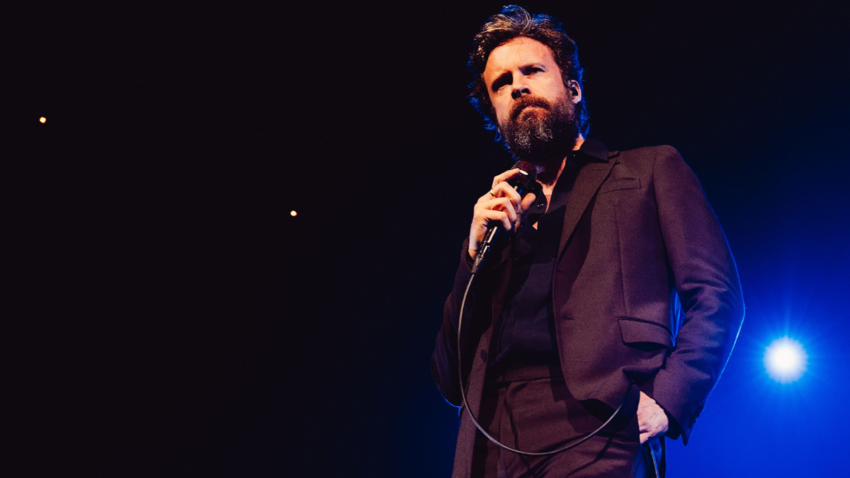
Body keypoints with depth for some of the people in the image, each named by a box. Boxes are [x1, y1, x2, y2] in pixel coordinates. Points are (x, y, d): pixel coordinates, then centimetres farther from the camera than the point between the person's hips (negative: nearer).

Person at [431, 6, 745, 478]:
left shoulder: (651, 169, 14)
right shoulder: (495, 221, 23)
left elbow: (718, 297, 2)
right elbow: (451, 381, 16)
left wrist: (665, 403, -13)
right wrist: (476, 253, 4)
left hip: (594, 432, -3)